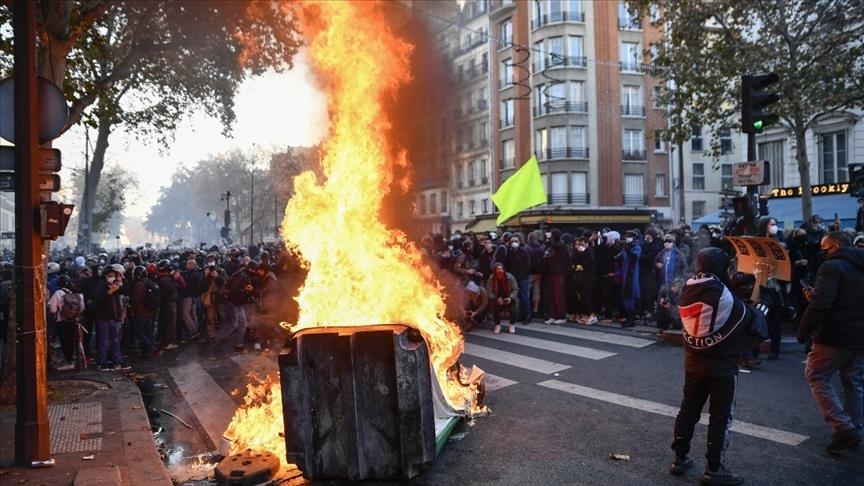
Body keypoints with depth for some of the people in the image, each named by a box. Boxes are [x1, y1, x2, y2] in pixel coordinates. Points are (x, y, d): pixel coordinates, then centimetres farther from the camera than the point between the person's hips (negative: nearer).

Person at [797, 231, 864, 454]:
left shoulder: (832, 267, -15)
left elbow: (820, 304, -24)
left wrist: (803, 331, -17)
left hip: (835, 336, -8)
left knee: (816, 377, 5)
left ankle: (844, 428, -4)